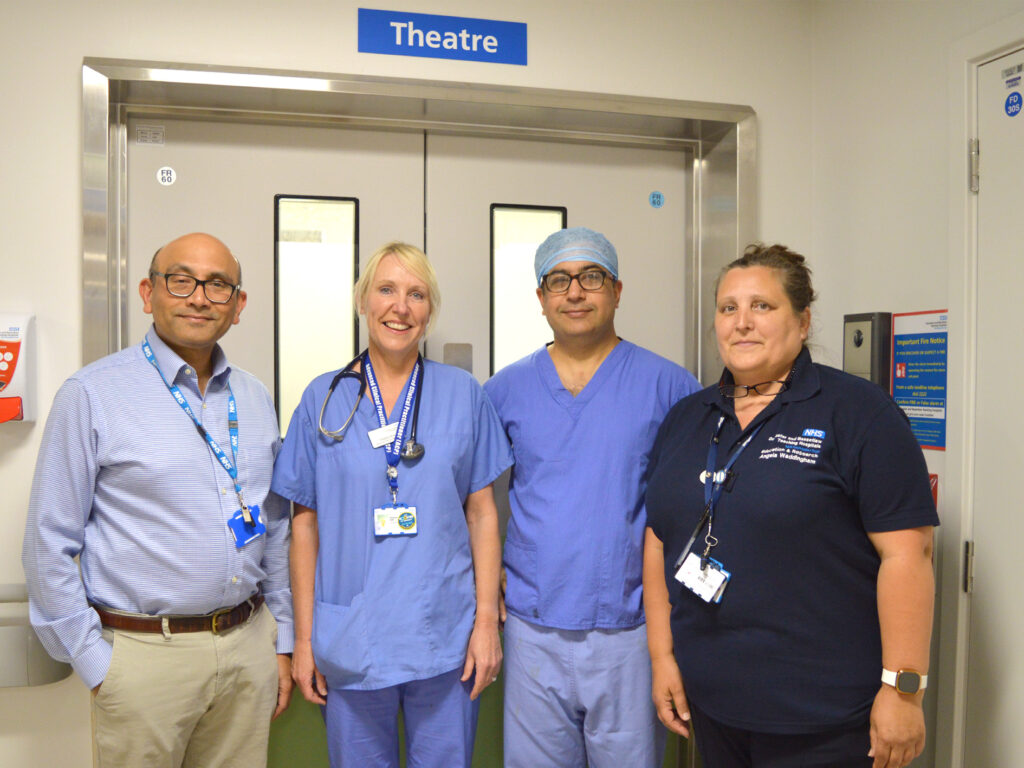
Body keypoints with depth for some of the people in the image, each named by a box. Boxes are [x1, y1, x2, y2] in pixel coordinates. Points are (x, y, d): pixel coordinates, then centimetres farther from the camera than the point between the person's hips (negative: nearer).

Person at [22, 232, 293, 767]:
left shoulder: (255, 398, 8)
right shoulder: (92, 395, -7)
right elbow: (50, 545, -7)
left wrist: (281, 641, 12)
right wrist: (93, 663, -7)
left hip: (249, 647, 5)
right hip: (146, 653, -4)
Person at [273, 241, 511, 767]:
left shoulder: (463, 394, 2)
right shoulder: (324, 399, 2)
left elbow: (482, 513, 2)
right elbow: (306, 523, 3)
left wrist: (487, 622, -2)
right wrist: (303, 638, 2)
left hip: (445, 641, 0)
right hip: (350, 643, 0)